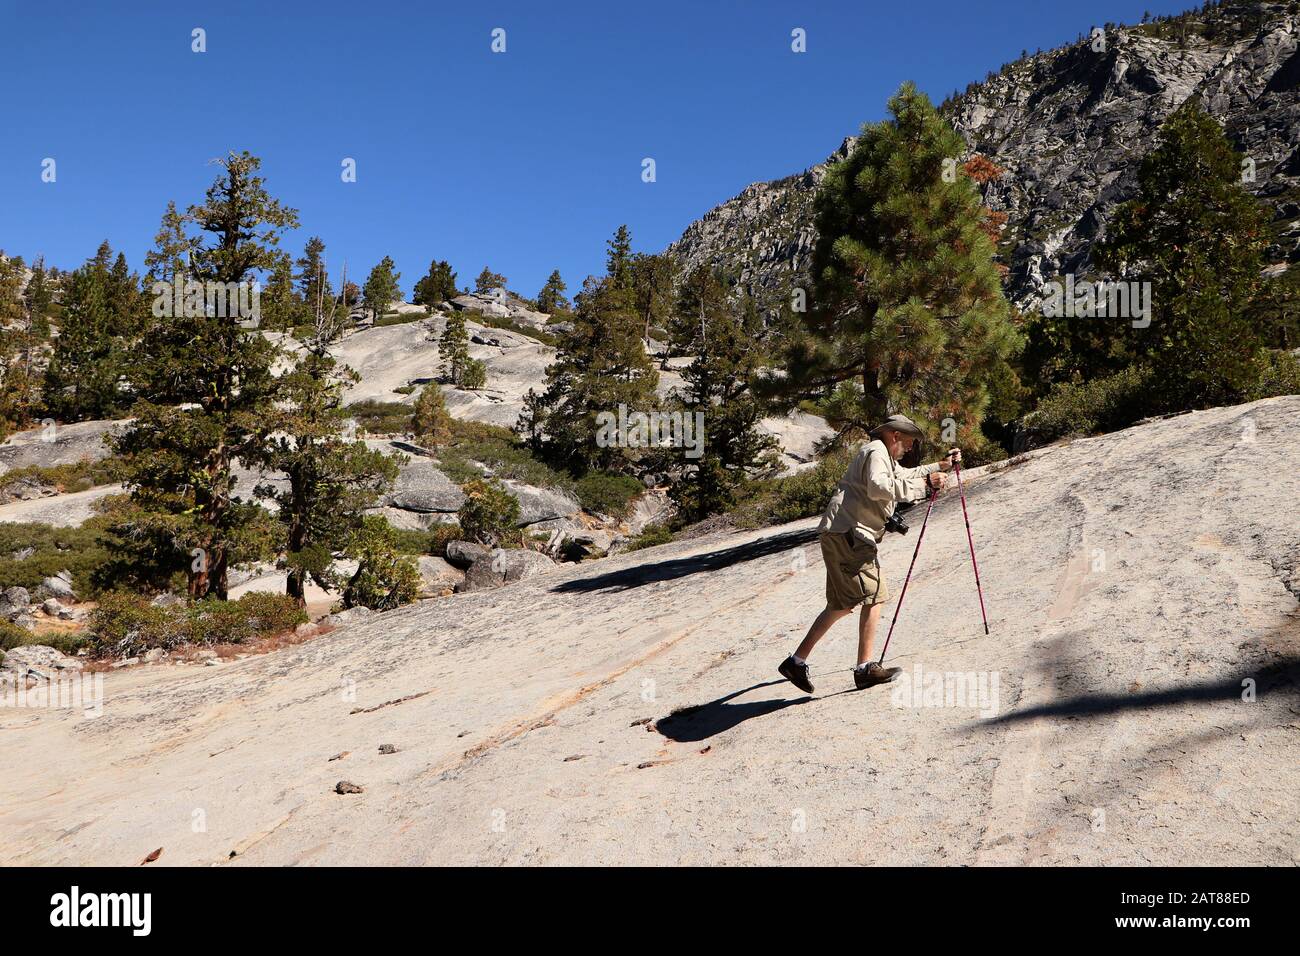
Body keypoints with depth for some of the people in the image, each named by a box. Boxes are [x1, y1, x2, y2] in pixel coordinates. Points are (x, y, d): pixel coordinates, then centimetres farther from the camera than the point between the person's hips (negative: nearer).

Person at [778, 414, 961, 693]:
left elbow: (905, 476, 48)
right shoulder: (876, 451, -4)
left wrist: (940, 466, 44)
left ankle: (797, 662, 9)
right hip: (848, 533, -11)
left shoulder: (884, 458, 29)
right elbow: (877, 487, -23)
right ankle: (865, 668, -9)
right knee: (874, 595, -10)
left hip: (841, 534, 11)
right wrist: (922, 484, -20)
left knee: (842, 604, 10)